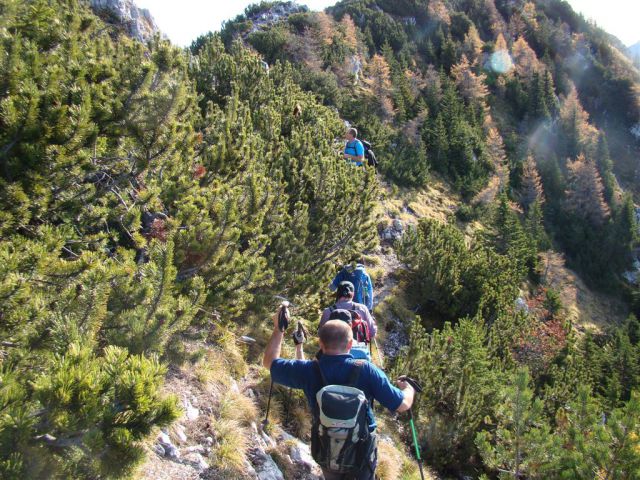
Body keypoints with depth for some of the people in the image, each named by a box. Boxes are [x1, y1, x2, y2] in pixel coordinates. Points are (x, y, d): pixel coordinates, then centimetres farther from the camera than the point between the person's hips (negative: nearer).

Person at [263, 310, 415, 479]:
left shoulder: (309, 371, -20)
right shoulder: (366, 370, -24)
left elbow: (269, 361, -4)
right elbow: (403, 404, -16)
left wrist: (278, 329, 7)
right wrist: (407, 388, 6)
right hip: (362, 451, -1)